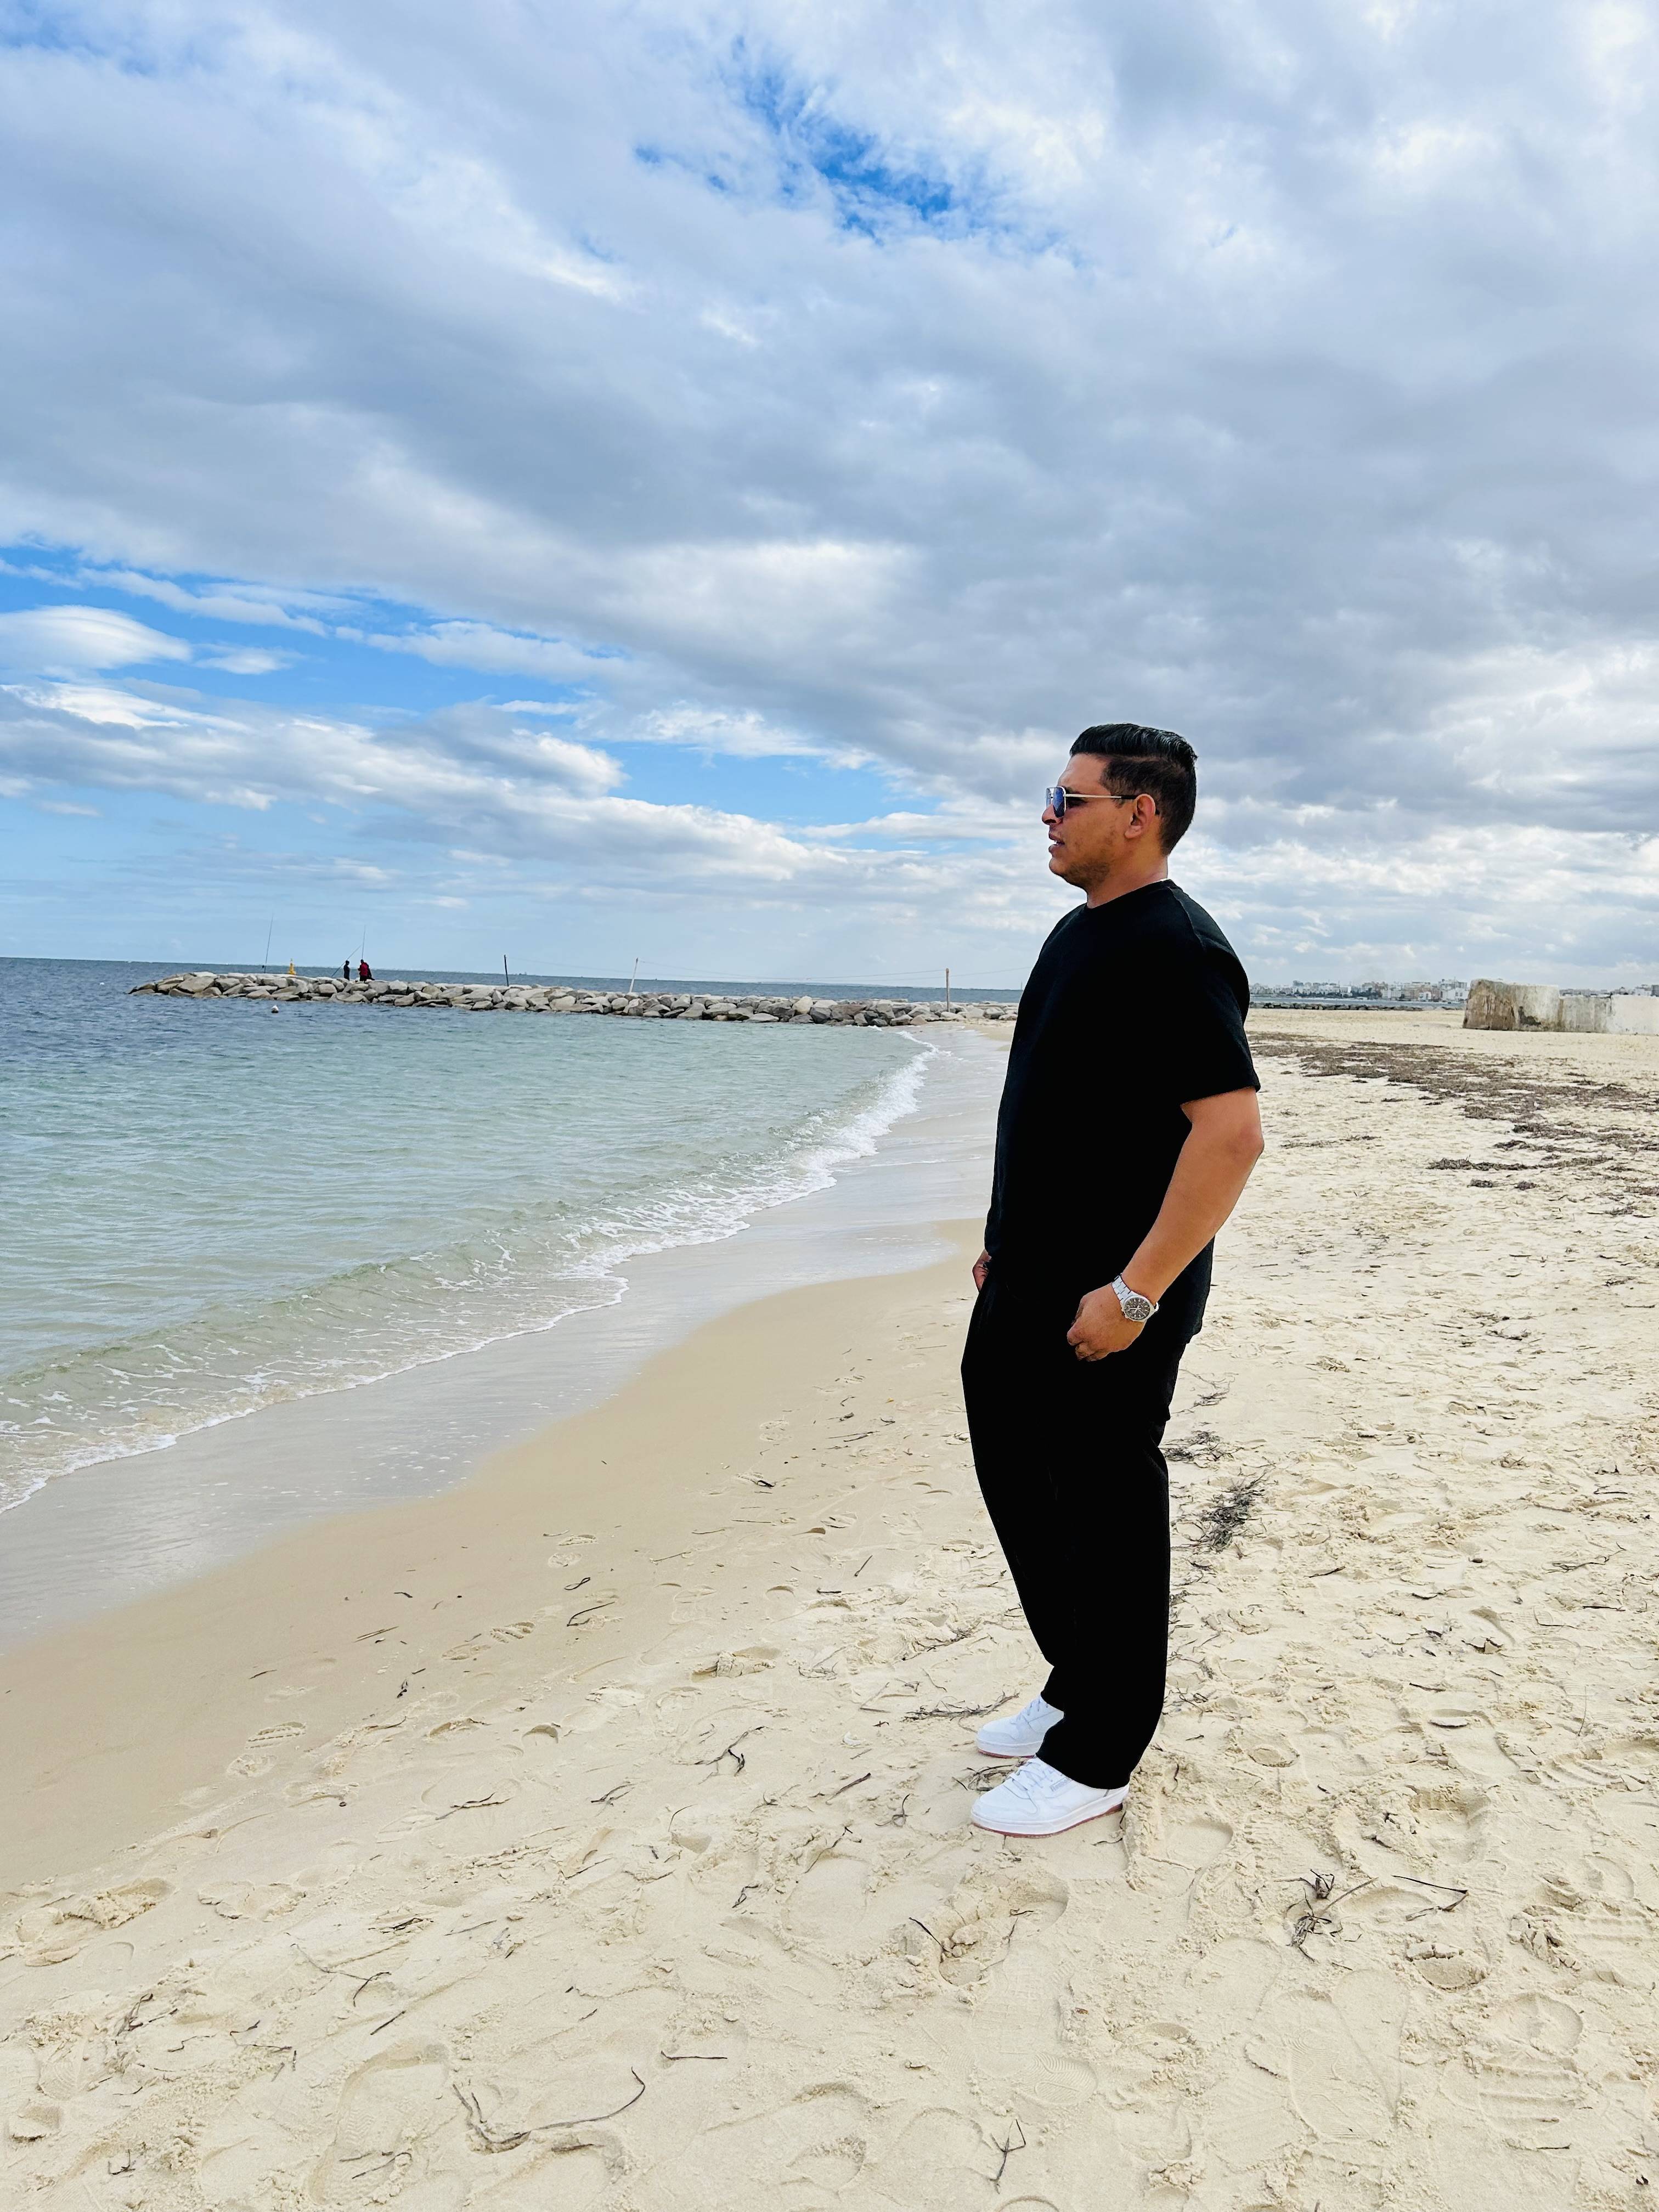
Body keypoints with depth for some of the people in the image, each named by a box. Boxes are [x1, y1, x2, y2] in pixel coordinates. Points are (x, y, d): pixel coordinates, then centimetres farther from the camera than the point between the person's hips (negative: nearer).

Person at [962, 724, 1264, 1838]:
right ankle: (1076, 1685, 37)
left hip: (1109, 1302, -10)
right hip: (1029, 1286, 10)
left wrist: (1135, 1292, -25)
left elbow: (1233, 1130, -26)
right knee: (1016, 1475, 19)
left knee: (1106, 1513, 4)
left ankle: (1097, 1754, 22)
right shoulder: (1079, 931, 13)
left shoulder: (1175, 949, -18)